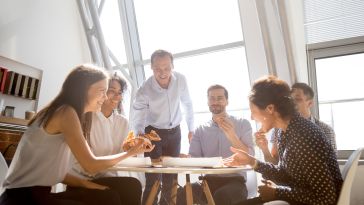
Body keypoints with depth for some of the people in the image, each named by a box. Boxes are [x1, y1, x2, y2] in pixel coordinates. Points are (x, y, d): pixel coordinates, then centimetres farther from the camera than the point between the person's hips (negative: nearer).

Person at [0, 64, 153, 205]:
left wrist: (85, 184, -4)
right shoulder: (66, 112, -15)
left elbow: (54, 170, 8)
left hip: (36, 193, 8)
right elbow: (91, 166, -17)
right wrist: (131, 152, -7)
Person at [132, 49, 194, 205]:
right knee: (153, 177, -6)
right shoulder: (145, 90, -22)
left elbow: (187, 104, 1)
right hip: (153, 133, -3)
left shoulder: (181, 80, -14)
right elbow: (138, 118, -22)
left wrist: (191, 128, 7)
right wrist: (140, 134, -43)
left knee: (171, 175, 10)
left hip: (175, 132, 3)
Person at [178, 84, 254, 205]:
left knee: (222, 195, -35)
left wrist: (232, 136, -20)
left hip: (234, 181, -2)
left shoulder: (242, 124, 4)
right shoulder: (200, 130, 12)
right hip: (209, 182, 2)